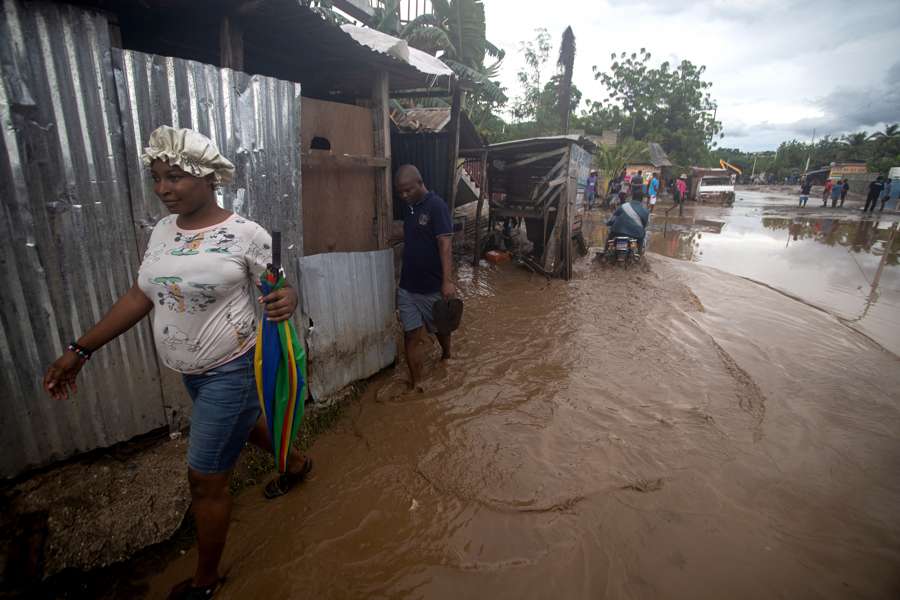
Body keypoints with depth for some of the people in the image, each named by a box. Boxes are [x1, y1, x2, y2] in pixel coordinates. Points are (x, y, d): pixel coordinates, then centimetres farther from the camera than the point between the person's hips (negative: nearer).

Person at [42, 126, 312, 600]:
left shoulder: (246, 235, -18)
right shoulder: (163, 230, 2)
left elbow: (278, 291, -9)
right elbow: (140, 297, 7)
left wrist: (289, 299, -34)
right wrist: (80, 349, 7)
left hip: (232, 369, -7)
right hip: (190, 371, 7)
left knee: (205, 479, 4)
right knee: (243, 423, 29)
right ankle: (296, 463, 59)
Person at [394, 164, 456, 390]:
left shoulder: (437, 206, -14)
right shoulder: (408, 207, 8)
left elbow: (445, 245, -22)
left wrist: (448, 281, -28)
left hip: (432, 286, -5)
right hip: (407, 286, 6)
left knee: (440, 327, 17)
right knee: (412, 335, 3)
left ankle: (446, 354, 47)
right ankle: (415, 385, 12)